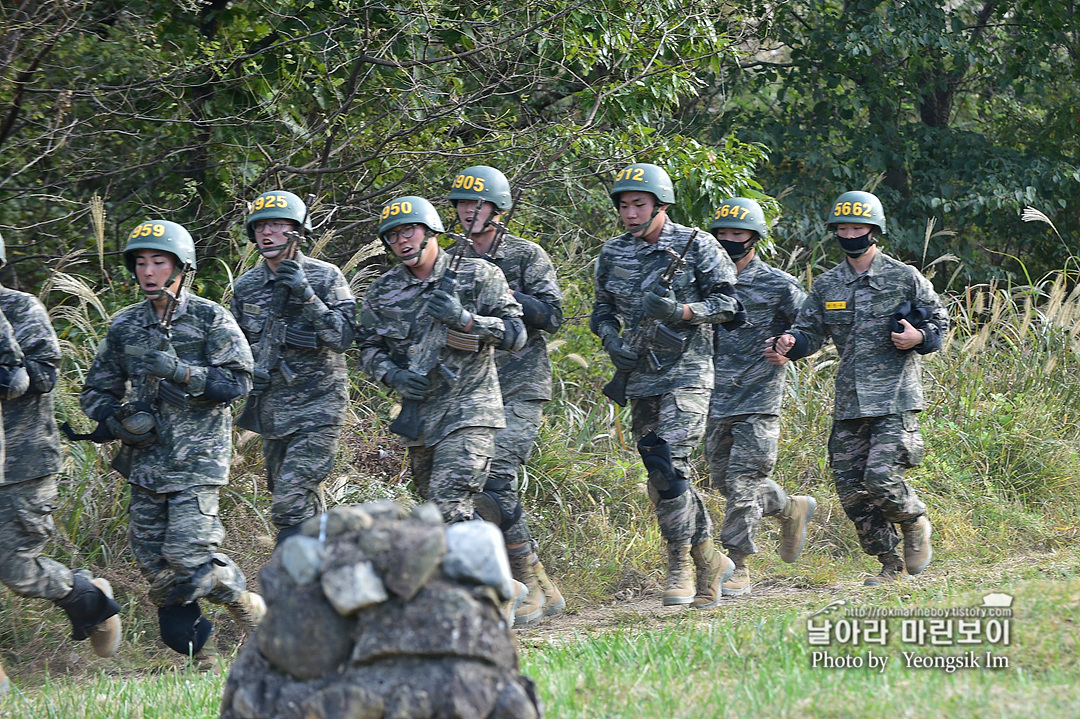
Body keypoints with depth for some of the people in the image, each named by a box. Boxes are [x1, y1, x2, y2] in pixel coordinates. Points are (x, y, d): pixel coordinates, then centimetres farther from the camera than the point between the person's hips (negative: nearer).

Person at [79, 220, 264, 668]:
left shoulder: (211, 320, -2)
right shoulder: (125, 326, 11)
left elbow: (237, 382, -9)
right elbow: (96, 390, 16)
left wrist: (180, 371, -21)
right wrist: (115, 421, -5)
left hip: (197, 459, -5)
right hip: (144, 459, 5)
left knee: (188, 555, -15)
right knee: (154, 561, 3)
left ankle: (245, 604, 12)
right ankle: (201, 658, 13)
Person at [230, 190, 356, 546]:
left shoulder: (325, 276, -5)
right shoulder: (246, 286, 9)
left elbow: (344, 338, -12)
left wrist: (308, 297, -21)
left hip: (317, 406, -6)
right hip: (270, 406, 6)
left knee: (293, 502, -16)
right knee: (306, 503, 12)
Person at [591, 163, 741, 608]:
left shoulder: (696, 246, -4)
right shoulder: (613, 254, 10)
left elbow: (728, 302, -4)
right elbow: (603, 309, 20)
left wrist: (682, 311, -20)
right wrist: (613, 341, -1)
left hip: (687, 375, -6)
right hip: (640, 379, 6)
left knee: (668, 466, -18)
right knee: (663, 478, 6)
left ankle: (680, 567, -11)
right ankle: (710, 561, 18)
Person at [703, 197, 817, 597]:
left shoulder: (778, 286, -4)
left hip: (757, 403, -6)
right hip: (715, 402, 6)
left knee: (743, 484, -9)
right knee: (724, 482, 12)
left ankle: (735, 568, -6)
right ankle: (791, 509, 35)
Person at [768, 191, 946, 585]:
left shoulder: (905, 278, 2)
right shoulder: (827, 286, 13)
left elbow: (939, 322, 7)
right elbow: (809, 331, 15)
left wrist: (918, 338, -14)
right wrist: (790, 344, -8)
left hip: (895, 398, -5)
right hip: (849, 402, 5)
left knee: (881, 478, -18)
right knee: (851, 489, 1)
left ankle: (915, 521, 14)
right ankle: (891, 564, 15)